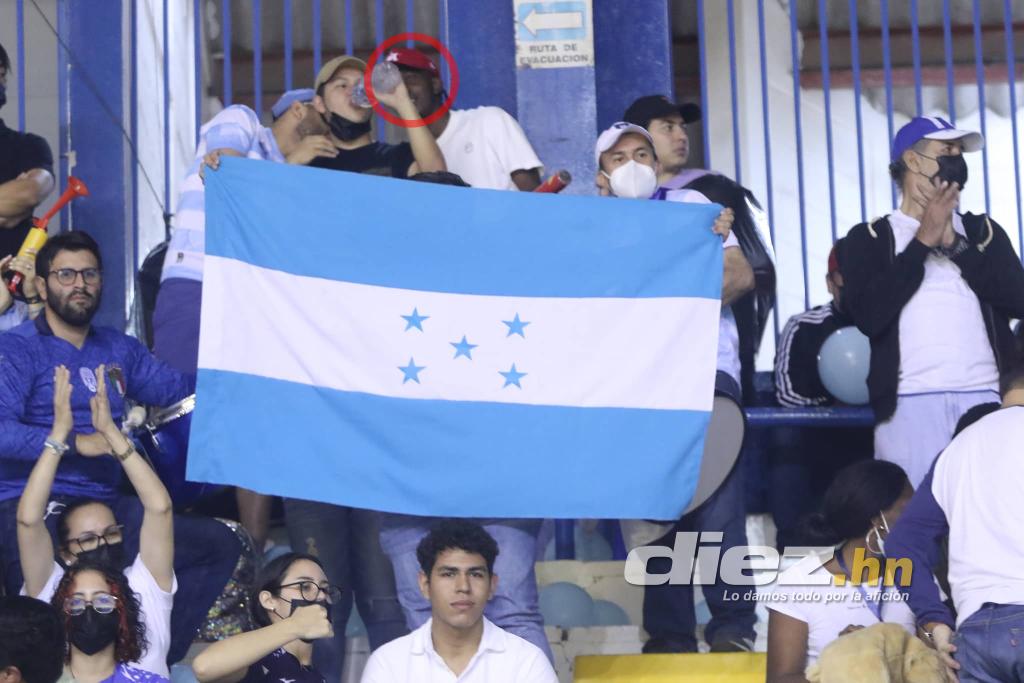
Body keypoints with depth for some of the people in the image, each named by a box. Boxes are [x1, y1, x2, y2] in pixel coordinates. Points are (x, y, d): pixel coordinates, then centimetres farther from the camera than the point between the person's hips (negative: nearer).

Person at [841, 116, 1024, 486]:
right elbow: (869, 315, -5)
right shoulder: (869, 237, 12)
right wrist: (923, 241, -1)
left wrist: (954, 244, 1)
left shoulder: (984, 231, 21)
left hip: (986, 397, 2)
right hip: (910, 401, -2)